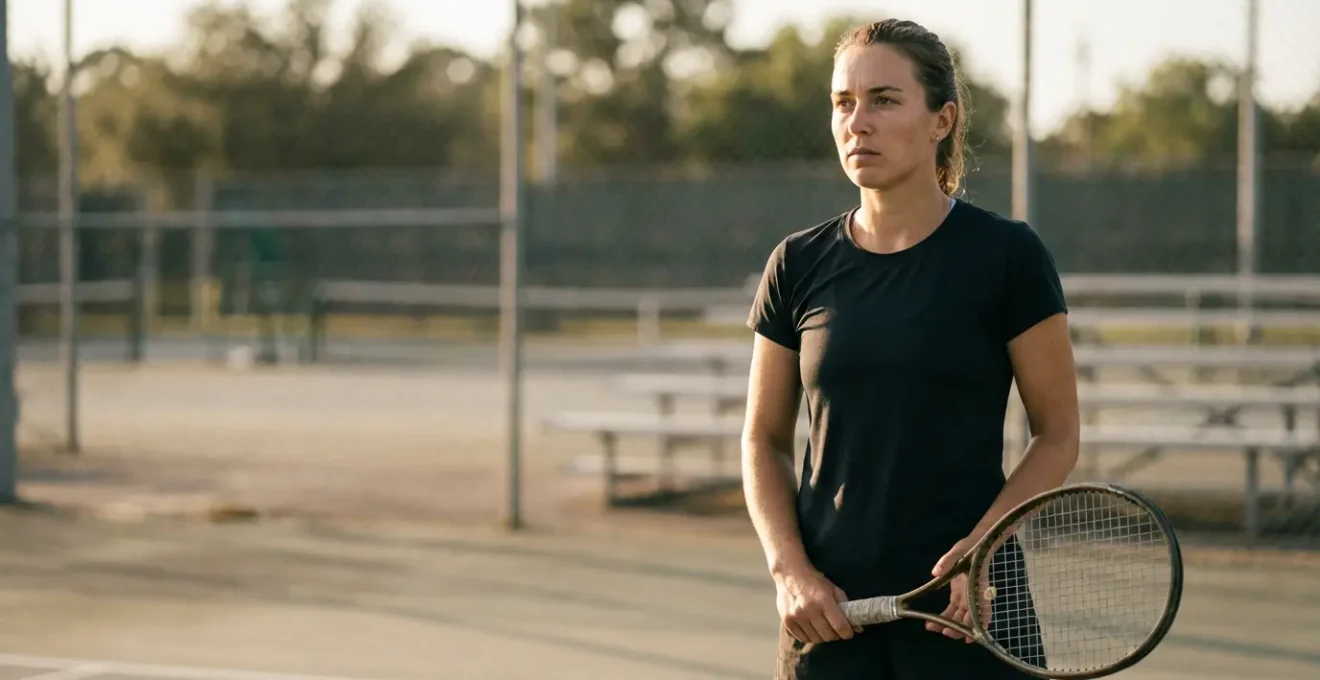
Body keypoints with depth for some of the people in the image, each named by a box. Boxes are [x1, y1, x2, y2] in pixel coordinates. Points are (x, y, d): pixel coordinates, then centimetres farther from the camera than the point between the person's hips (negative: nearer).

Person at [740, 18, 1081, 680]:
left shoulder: (1006, 254, -4)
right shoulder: (798, 265, 4)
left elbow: (1057, 435, 0)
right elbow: (764, 439, 10)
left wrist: (981, 546, -15)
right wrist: (790, 570, -5)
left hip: (966, 608, -2)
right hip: (830, 616, 3)